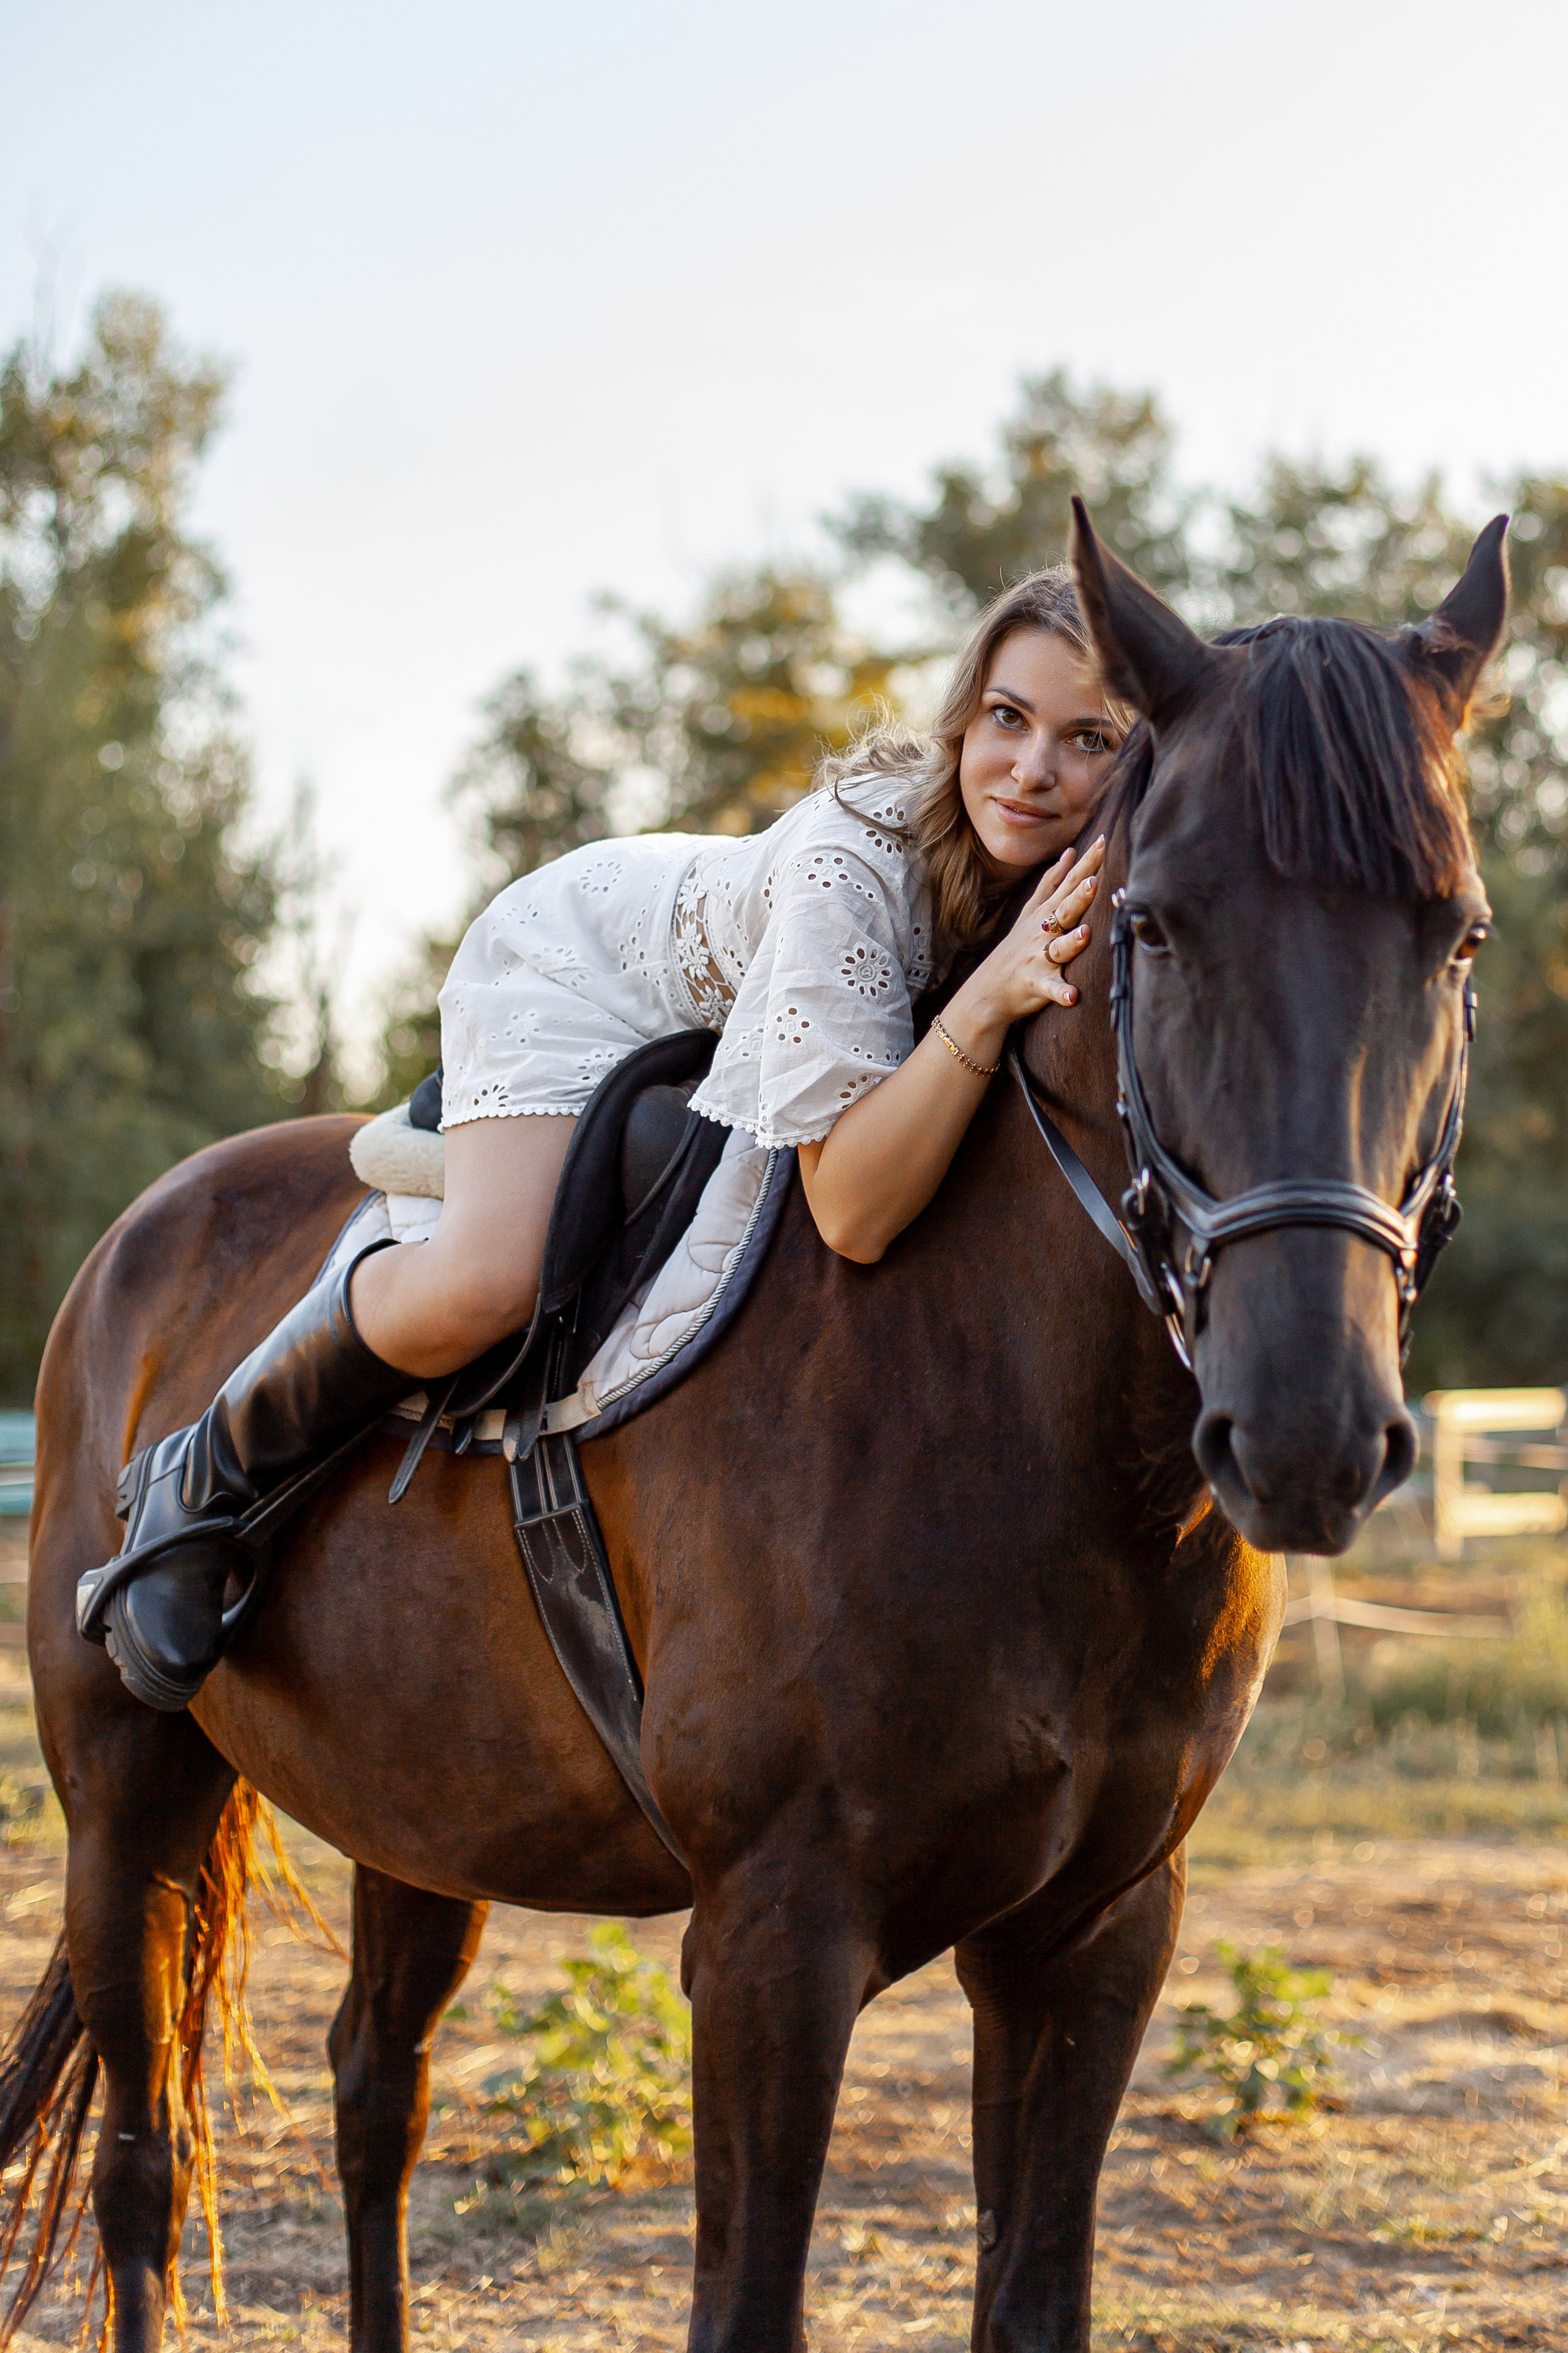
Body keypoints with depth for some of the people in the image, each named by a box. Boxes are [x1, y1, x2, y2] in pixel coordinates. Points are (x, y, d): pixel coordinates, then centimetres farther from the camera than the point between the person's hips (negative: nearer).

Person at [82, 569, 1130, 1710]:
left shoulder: (1078, 877, -25)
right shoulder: (856, 855, -42)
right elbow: (856, 1211, -43)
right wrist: (990, 1000, -52)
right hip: (579, 967, -7)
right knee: (482, 1287, -29)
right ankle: (205, 1481, -3)